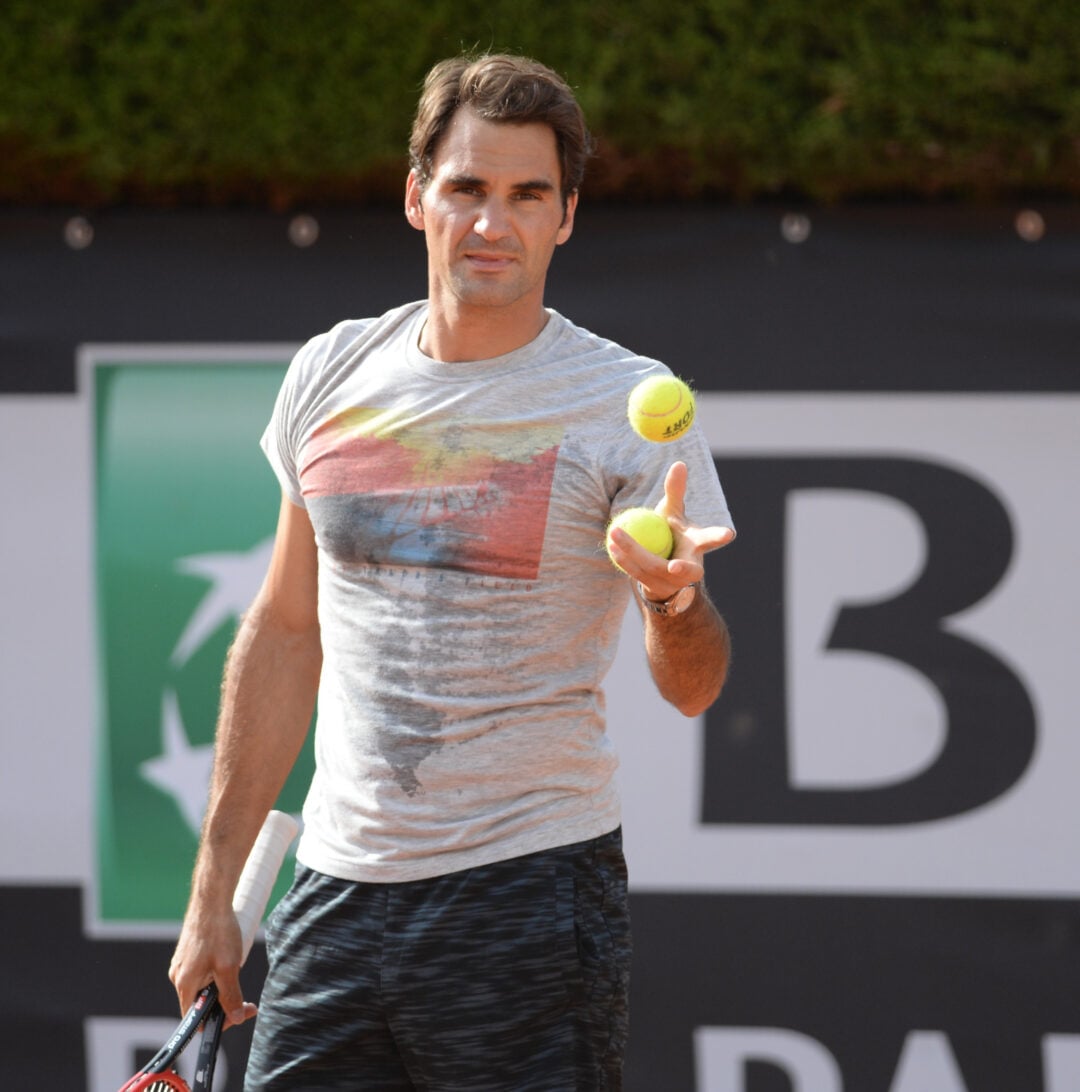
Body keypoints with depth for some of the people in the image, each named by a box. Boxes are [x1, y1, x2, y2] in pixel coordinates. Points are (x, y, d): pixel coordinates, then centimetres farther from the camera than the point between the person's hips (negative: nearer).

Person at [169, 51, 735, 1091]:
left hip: (528, 893, -4)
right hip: (337, 888, 4)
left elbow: (692, 687, -9)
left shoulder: (627, 402, -5)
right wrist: (213, 888, 15)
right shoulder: (331, 374, 7)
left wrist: (671, 595, -33)